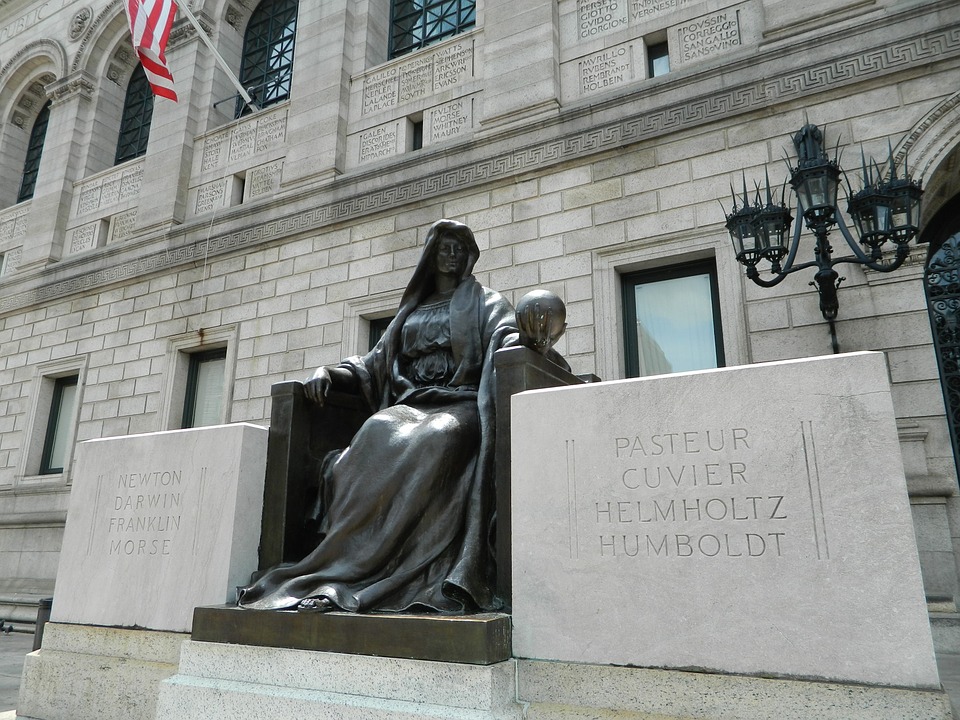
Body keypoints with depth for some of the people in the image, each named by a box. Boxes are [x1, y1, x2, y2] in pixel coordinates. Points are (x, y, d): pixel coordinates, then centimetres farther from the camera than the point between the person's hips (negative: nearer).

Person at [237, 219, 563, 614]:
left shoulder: (485, 303, 16)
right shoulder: (410, 310, 27)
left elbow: (506, 337, -4)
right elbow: (374, 363, 25)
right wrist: (329, 371, 7)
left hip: (460, 406, -3)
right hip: (409, 405, 4)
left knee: (435, 440, -37)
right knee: (377, 436, -31)